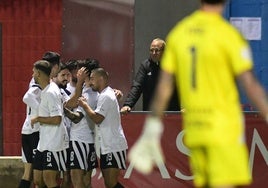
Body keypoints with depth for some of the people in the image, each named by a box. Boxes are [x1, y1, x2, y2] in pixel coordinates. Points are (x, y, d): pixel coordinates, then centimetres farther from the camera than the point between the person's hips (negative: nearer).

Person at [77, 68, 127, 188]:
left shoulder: (106, 96, -14)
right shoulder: (106, 94, 19)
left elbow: (97, 118, -20)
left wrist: (85, 105, -8)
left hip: (113, 146, -11)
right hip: (106, 147, 11)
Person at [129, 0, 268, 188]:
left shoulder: (178, 33, 6)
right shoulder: (229, 34, -10)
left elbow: (164, 86, 8)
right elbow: (250, 85, -14)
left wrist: (152, 132, 12)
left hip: (194, 128, 6)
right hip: (224, 130, -6)